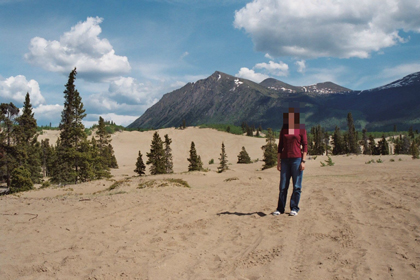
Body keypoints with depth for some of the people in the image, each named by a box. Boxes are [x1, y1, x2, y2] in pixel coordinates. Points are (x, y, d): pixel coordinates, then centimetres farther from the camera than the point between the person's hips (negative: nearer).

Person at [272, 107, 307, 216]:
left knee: (296, 186, 2)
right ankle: (280, 208, 11)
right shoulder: (283, 130, 12)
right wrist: (278, 161, 6)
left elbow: (305, 146, 0)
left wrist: (303, 161, -7)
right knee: (283, 186, 4)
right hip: (285, 159, 3)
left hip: (297, 159, -3)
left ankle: (294, 208, 12)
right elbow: (280, 146, 12)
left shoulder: (301, 129, 3)